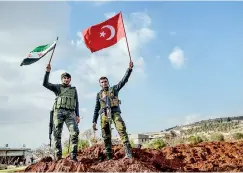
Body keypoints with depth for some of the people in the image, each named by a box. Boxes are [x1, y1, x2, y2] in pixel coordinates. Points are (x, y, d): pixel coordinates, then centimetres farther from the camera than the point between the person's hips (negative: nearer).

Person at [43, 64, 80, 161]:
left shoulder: (74, 89, 22)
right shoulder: (57, 87, 17)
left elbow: (76, 103, 18)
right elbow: (45, 84, 3)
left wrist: (77, 115, 7)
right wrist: (47, 72, -6)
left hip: (70, 113, 1)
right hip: (58, 112, -1)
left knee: (75, 132, -15)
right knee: (57, 133, -6)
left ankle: (73, 156, -14)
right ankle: (58, 155, -3)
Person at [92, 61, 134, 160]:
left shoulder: (114, 89, 17)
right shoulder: (99, 94, 22)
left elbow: (124, 80, 6)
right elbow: (96, 108, 21)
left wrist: (129, 69, -6)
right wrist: (94, 121, 13)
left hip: (115, 112, -2)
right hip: (104, 114, 3)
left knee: (122, 129, -21)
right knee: (106, 136, -3)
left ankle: (128, 152, -29)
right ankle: (109, 156, -1)